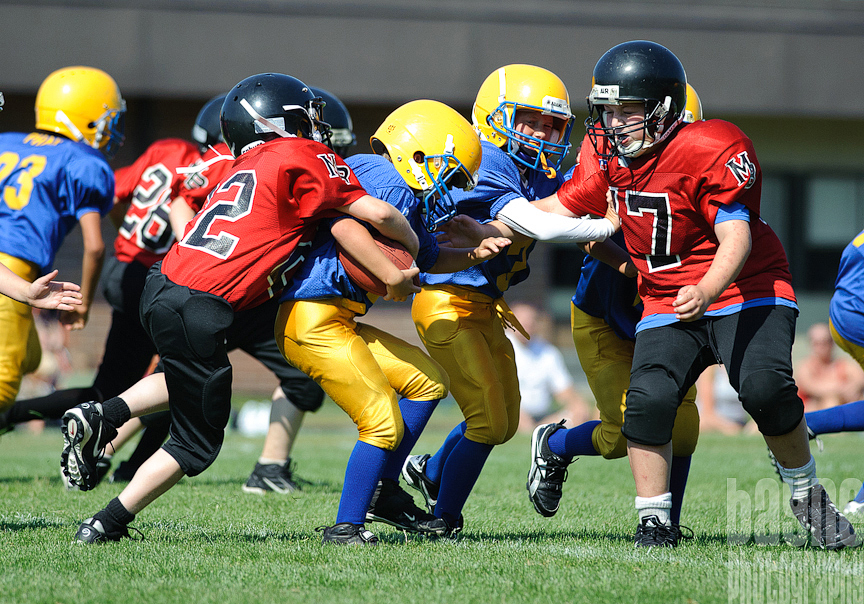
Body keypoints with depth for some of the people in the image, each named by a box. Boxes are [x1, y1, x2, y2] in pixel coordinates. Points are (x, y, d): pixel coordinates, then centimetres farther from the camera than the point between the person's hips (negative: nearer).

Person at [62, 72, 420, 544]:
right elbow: (377, 213, -5)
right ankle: (105, 525, 7)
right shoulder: (302, 159, -2)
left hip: (161, 286, 8)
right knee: (196, 444, 8)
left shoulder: (245, 168, 20)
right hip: (197, 310, -8)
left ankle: (101, 418, 21)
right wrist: (414, 248, 15)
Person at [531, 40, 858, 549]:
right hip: (668, 306, 5)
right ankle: (655, 521, -6)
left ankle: (807, 494, -1)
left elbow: (736, 238, -26)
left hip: (745, 292, -5)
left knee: (764, 387, -26)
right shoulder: (608, 154, 1)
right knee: (649, 398, -19)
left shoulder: (714, 152, -20)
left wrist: (705, 292, -43)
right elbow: (561, 207, 14)